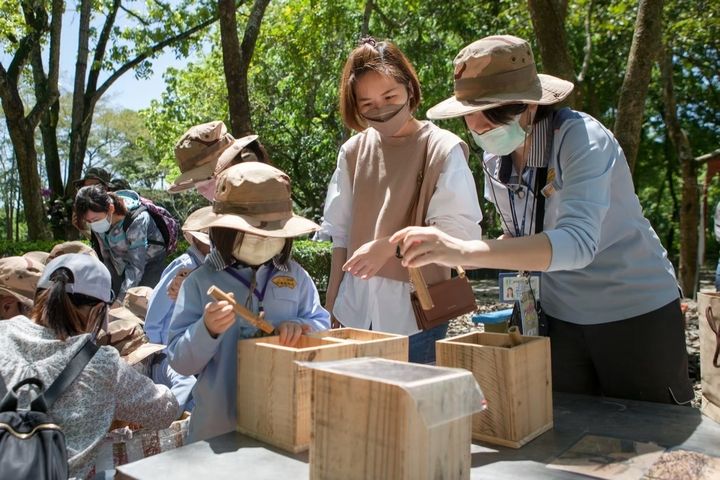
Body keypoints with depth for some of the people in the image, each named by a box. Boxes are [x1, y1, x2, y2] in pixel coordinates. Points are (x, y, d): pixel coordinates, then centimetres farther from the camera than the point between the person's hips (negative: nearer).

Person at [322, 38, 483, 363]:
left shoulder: (444, 150, -8)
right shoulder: (354, 151, 4)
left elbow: (459, 232, -11)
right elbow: (340, 232, 9)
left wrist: (388, 245, -21)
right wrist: (330, 304, 8)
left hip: (415, 313, -3)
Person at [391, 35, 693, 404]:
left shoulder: (580, 138, -24)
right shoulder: (495, 158, -4)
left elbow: (577, 242, -39)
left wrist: (465, 251, -51)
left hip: (635, 315, -5)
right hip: (560, 318, 6)